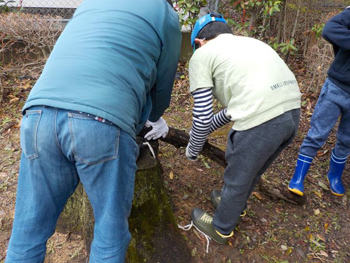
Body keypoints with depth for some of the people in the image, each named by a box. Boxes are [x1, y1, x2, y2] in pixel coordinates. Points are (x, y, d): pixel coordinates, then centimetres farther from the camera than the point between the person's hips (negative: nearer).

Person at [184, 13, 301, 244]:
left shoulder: (201, 54, 6)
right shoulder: (247, 42, 28)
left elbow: (203, 115, 1)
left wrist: (193, 149, 18)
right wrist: (208, 129, 36)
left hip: (262, 119, -7)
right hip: (293, 111, 8)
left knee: (237, 179, 17)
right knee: (252, 172, 30)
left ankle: (222, 229, 43)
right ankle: (235, 205, 56)